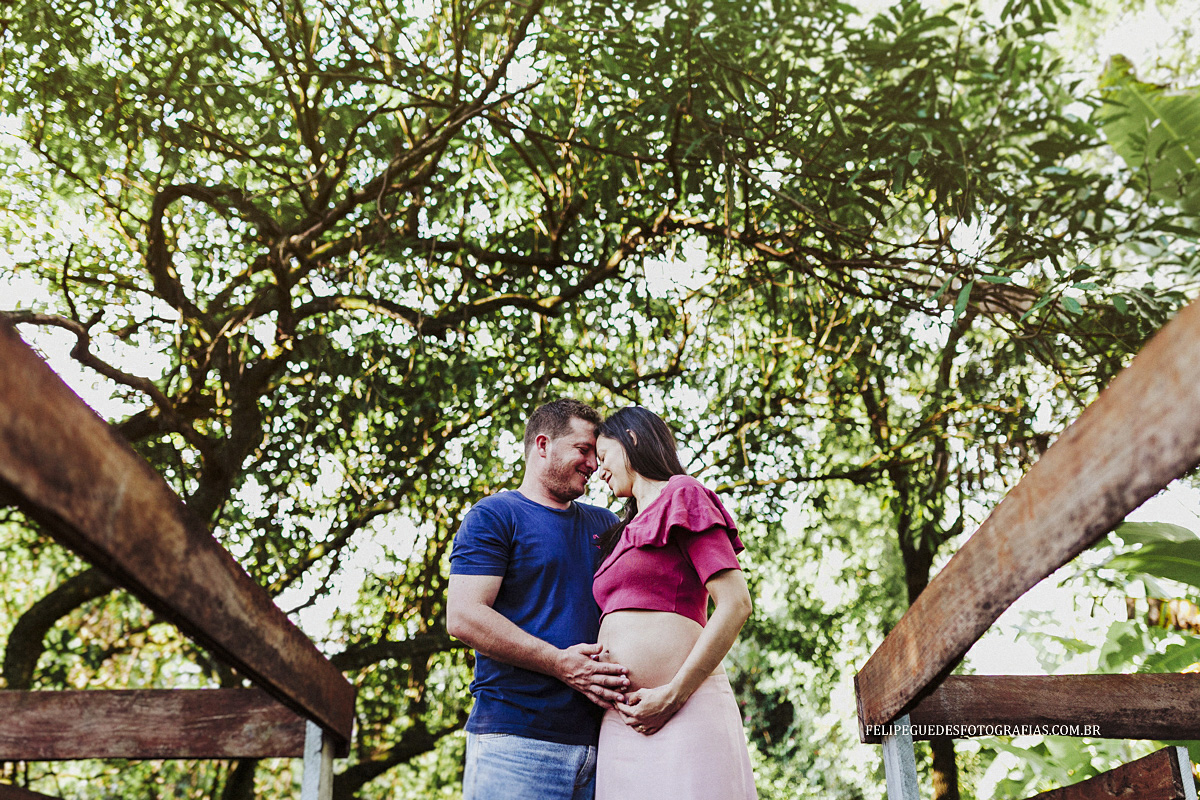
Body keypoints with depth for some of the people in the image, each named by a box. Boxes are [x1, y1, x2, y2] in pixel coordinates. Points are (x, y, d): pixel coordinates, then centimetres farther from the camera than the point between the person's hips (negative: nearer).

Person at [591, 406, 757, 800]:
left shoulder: (681, 496, 2)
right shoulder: (628, 530, 25)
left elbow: (736, 604, -10)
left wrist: (674, 693, -15)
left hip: (684, 709, -7)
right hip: (622, 720, 7)